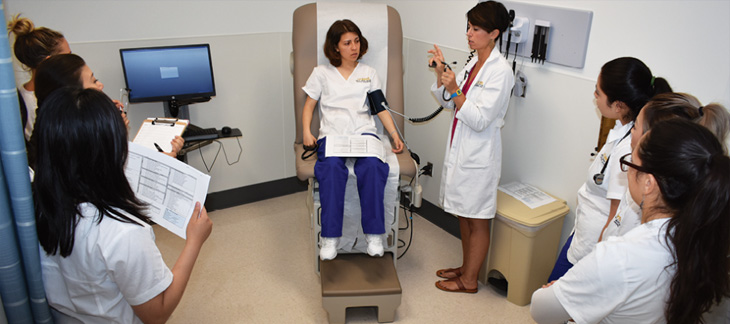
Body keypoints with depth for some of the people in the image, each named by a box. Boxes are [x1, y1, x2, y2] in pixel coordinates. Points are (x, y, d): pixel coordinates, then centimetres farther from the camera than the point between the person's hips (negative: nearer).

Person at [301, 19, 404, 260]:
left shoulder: (368, 73, 22)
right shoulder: (322, 73, 18)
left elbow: (381, 107, 16)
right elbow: (309, 105, 16)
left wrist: (395, 135, 2)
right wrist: (307, 133, -3)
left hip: (363, 132, 1)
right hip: (331, 134, -1)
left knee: (372, 164, -34)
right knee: (332, 166, -35)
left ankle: (374, 234, -27)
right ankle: (330, 237, -29)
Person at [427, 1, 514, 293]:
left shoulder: (500, 71, -17)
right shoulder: (473, 64, 8)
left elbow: (480, 120, -21)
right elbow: (450, 104, 12)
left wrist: (455, 90, -25)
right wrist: (441, 74, -1)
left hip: (479, 155, -9)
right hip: (460, 149, 9)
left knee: (477, 221, 6)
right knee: (463, 215, 20)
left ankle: (469, 280, 22)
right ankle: (466, 266, 37)